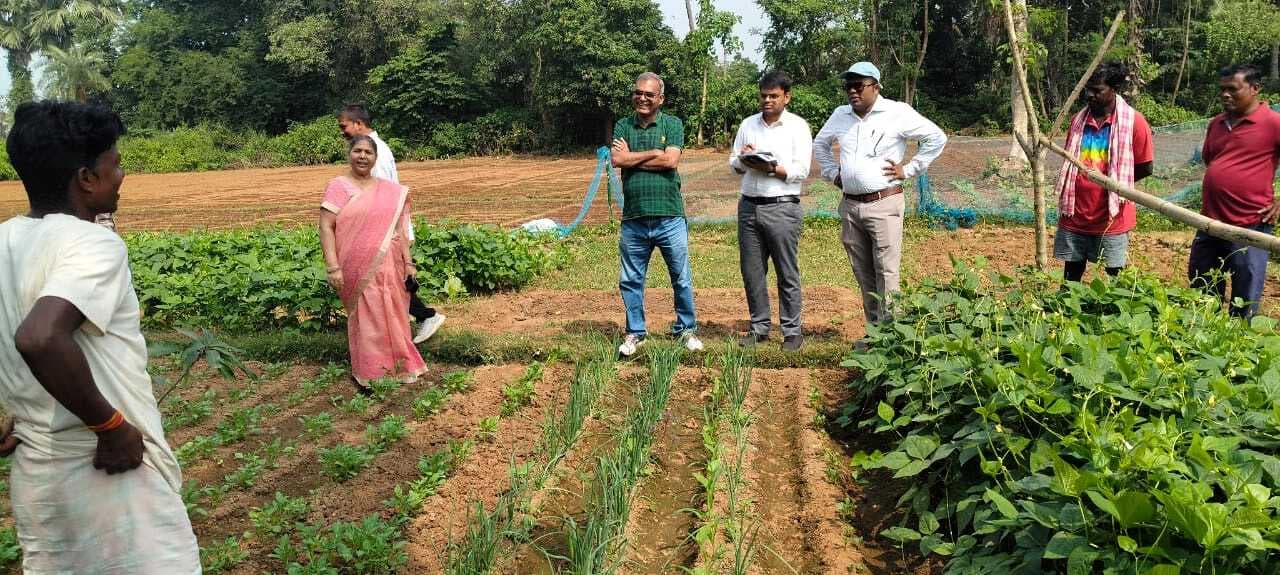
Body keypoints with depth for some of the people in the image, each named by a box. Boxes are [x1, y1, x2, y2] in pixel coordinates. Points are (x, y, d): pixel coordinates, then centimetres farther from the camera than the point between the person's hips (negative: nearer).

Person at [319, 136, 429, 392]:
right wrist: (332, 267, -17)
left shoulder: (390, 190, 9)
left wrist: (407, 262, 8)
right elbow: (326, 227, -8)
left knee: (391, 317, 11)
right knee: (366, 320, 3)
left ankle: (396, 368, 28)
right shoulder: (339, 186, -3)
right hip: (357, 269, -3)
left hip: (388, 266, 3)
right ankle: (368, 377, 18)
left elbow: (399, 229, 12)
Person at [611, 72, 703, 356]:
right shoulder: (623, 126, 9)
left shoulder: (673, 124, 3)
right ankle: (635, 332, 24)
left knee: (682, 279, 7)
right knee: (631, 281, 10)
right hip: (633, 220, 2)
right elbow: (618, 160, -8)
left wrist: (632, 158, -7)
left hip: (669, 217, -2)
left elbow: (671, 160, -13)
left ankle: (687, 329, 23)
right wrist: (654, 153, -8)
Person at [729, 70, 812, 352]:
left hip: (782, 207, -5)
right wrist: (743, 160, -7)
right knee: (751, 270, 7)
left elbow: (801, 171, -8)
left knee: (787, 273, 0)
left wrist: (769, 167, -19)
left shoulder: (798, 127, 0)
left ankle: (792, 331, 8)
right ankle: (759, 327, 18)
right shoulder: (748, 124, 14)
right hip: (749, 205, 5)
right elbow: (733, 164, 14)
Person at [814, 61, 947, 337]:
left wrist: (908, 170, -5)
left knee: (886, 273, -10)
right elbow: (819, 144, 29)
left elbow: (937, 138, -2)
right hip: (850, 205, 6)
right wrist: (832, 173, 16)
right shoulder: (840, 115, 12)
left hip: (883, 203, -6)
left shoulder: (897, 113, -5)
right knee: (863, 274, 10)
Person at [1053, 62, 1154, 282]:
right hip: (1074, 216, 4)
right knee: (1071, 276, 11)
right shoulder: (1078, 120, 7)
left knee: (1115, 276, 7)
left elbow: (1145, 168, -2)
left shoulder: (1133, 121, -7)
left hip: (1111, 217, -4)